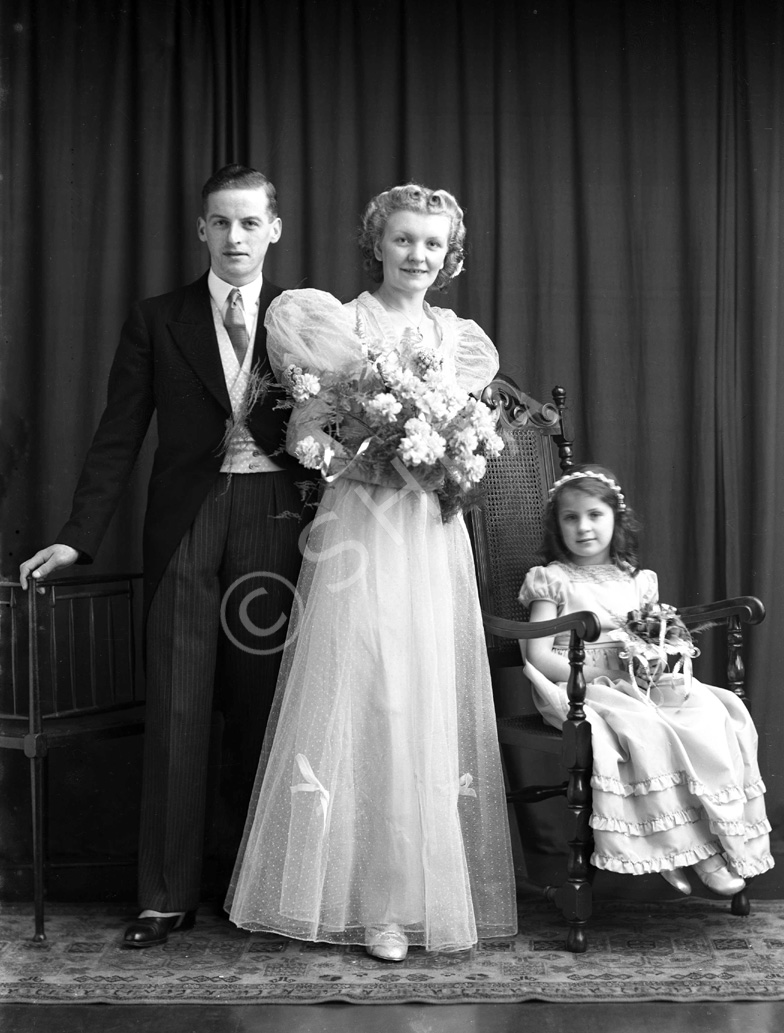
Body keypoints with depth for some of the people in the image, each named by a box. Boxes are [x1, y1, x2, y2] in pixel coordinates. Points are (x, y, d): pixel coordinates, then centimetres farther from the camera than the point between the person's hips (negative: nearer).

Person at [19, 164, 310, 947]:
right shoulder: (156, 321, 6)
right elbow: (118, 437, 1)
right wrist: (78, 537, -6)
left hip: (274, 523, 1)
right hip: (187, 521, 0)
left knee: (262, 706, 6)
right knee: (176, 708, 0)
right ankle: (166, 895, 9)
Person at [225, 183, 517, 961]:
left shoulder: (460, 336, 14)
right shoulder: (337, 321, 1)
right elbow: (307, 437, -4)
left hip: (434, 536, 4)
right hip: (361, 530, -4)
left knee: (433, 702, 5)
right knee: (361, 698, -7)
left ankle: (429, 885, 15)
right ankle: (371, 898, 3)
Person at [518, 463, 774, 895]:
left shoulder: (636, 580, 15)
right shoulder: (553, 580, 1)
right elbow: (538, 656, -6)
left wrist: (663, 661, -6)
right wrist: (602, 676, -15)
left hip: (639, 685, 5)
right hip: (580, 689, -5)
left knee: (711, 713, -21)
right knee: (643, 729, -34)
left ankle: (724, 837, -20)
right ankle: (688, 849, -25)